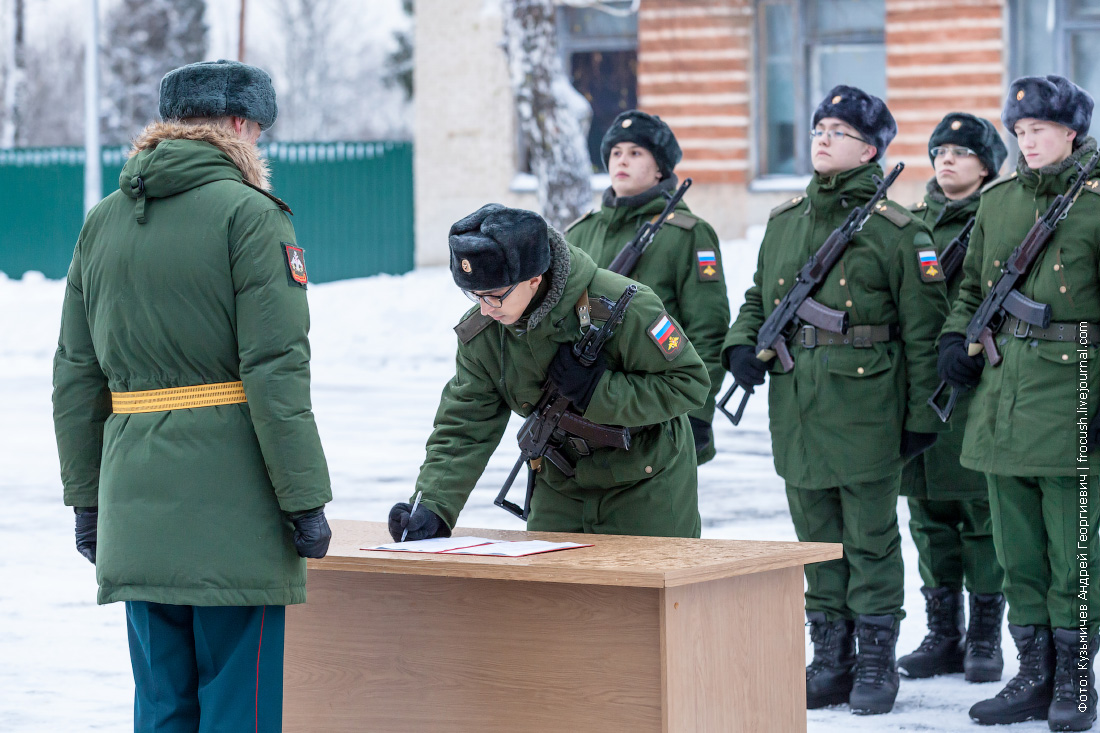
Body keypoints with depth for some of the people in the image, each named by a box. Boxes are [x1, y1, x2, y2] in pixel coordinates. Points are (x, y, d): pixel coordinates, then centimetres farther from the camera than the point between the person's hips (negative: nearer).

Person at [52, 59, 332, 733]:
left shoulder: (102, 221, 12)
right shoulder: (249, 215, -8)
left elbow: (76, 376, 13)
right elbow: (276, 370, -14)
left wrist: (87, 498, 18)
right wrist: (305, 499, -11)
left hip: (136, 513, 6)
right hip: (231, 504, -6)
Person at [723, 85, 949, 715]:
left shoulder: (897, 231, -6)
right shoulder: (784, 222, 11)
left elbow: (923, 328, -5)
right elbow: (759, 297, 23)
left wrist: (923, 414, -7)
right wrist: (742, 341, 2)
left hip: (865, 408, -5)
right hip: (797, 409, 6)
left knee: (871, 538, 2)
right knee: (817, 538, 11)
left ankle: (876, 663, 11)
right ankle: (831, 660, 20)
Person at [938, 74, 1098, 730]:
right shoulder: (998, 201, 12)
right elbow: (974, 287, 24)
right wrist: (956, 337, 5)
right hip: (1002, 392, 6)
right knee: (1018, 552, 9)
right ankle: (1034, 677, 18)